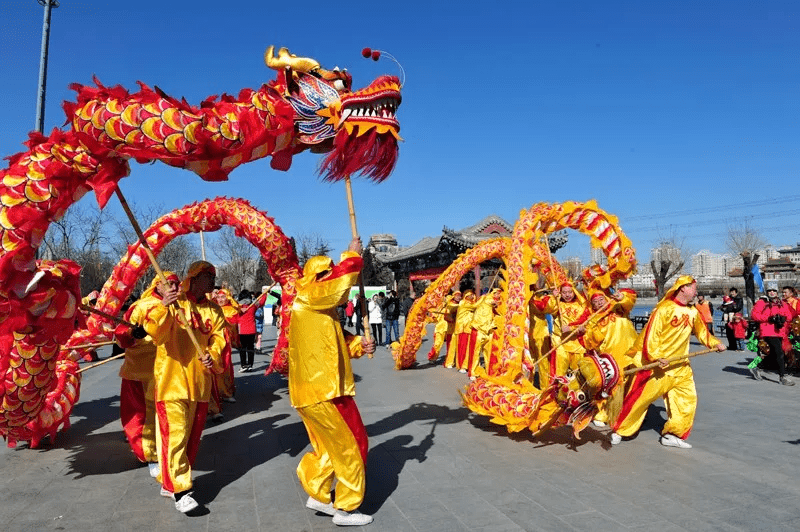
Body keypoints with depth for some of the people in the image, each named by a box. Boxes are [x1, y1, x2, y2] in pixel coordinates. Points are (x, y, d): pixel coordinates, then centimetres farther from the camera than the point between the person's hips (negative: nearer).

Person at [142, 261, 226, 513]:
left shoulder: (213, 310, 8)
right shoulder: (172, 302, -6)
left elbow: (218, 340, 3)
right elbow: (153, 331, -19)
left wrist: (213, 358, -17)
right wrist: (164, 307, -37)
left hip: (200, 383, 5)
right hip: (171, 381, -5)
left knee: (192, 435, 13)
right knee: (174, 434, -9)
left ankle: (168, 482, 29)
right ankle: (178, 489, 1)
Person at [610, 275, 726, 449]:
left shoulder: (693, 312, 9)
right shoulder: (664, 309, -13)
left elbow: (702, 332, 23)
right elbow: (651, 334, -18)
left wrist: (715, 343, 11)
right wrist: (656, 356, -26)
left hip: (680, 366, 7)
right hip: (657, 364, -7)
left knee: (688, 399, 3)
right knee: (639, 398, -3)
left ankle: (672, 435, 16)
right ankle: (619, 430, 12)